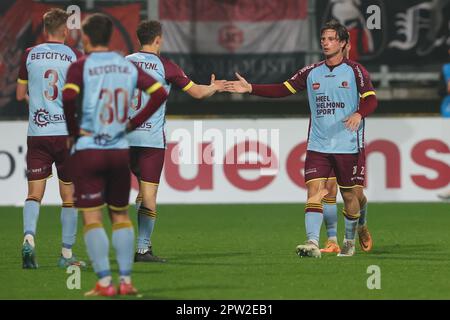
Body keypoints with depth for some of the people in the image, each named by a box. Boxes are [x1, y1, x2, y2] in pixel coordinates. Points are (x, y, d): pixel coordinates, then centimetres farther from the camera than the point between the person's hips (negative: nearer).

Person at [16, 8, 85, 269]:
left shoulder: (29, 55, 5)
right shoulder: (74, 56, -3)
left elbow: (20, 94, 14)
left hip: (37, 133, 2)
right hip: (67, 132, -2)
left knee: (35, 193, 4)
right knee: (69, 196, 7)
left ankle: (29, 237, -21)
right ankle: (67, 254, 8)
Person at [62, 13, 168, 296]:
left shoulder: (80, 67, -7)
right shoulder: (128, 66, 6)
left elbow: (69, 98, -23)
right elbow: (160, 93, 1)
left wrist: (73, 131, -7)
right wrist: (133, 123, 7)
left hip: (88, 149, -4)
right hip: (120, 150, 4)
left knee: (92, 217, -1)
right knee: (121, 215, 14)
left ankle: (105, 282, -8)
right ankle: (126, 280, 9)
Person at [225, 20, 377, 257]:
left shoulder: (355, 71, -2)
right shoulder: (311, 73, 9)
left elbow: (371, 100, -9)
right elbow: (282, 90, 9)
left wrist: (358, 114, -30)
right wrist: (250, 88, -1)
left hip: (348, 146, -3)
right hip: (318, 146, 3)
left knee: (350, 196, 7)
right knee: (314, 190, -15)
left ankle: (350, 241, 31)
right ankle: (312, 242, -24)